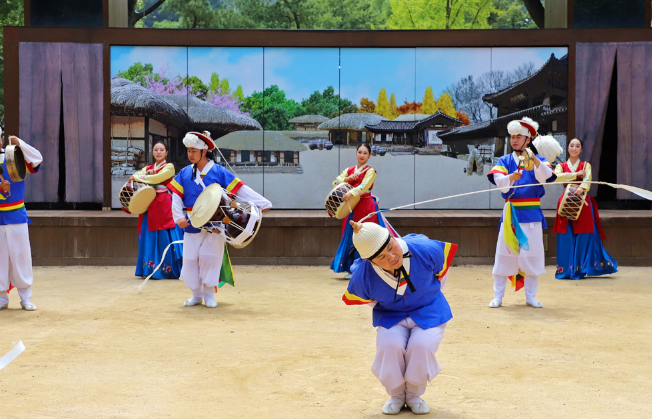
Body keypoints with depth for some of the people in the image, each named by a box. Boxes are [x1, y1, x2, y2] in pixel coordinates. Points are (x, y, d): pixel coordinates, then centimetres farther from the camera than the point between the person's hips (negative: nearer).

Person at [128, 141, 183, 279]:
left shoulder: (169, 167, 3)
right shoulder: (148, 168, 19)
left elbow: (157, 178, -13)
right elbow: (135, 176, 4)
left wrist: (137, 177, -7)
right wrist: (147, 174, -15)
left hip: (164, 204, -5)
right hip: (150, 204, 5)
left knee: (164, 236, -8)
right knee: (150, 236, 1)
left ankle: (168, 270, -5)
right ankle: (150, 269, 5)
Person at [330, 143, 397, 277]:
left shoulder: (370, 171, 0)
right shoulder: (349, 170, 15)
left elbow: (364, 186, -18)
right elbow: (335, 182, 5)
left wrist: (351, 193, -34)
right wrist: (347, 179, -13)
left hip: (366, 206, -5)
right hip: (352, 207, 5)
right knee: (351, 235, 3)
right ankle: (352, 269, 8)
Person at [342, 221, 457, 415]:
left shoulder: (425, 250, -27)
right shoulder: (362, 276, -24)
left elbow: (442, 268, -3)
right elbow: (356, 298, 0)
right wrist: (382, 308, 4)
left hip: (428, 312, 0)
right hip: (391, 316, 0)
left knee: (422, 346, -29)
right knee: (389, 347, -30)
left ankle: (414, 394, 1)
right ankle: (396, 395, 1)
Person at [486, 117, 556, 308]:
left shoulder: (538, 160, 5)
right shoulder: (504, 161, 8)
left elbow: (545, 176, -16)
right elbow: (499, 182, -9)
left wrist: (534, 160, -34)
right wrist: (511, 177, -31)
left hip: (531, 213, 0)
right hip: (511, 213, 0)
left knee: (532, 253, 3)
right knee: (504, 253, -1)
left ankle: (531, 296, 13)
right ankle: (498, 296, 6)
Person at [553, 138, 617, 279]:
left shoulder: (586, 165, 10)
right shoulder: (561, 166, 12)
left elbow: (588, 178, -11)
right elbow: (557, 177, -10)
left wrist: (582, 187, -32)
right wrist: (577, 174, -11)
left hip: (582, 203, 0)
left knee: (584, 237, -6)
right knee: (566, 238, -4)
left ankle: (580, 270, -1)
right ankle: (566, 270, 0)